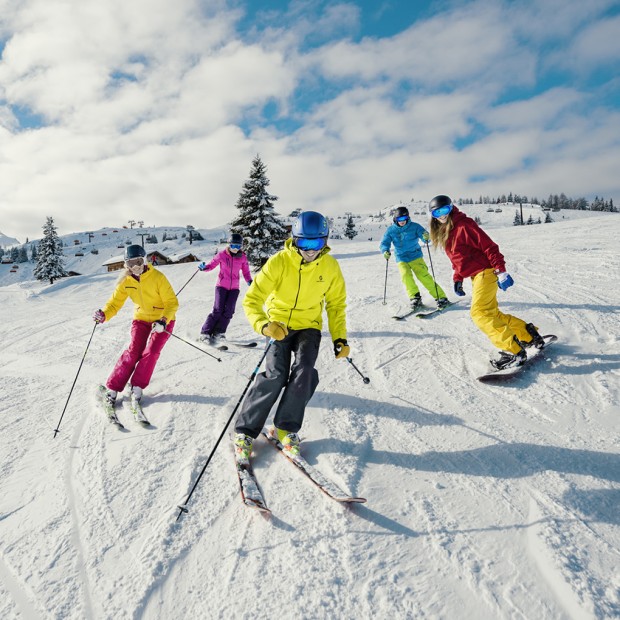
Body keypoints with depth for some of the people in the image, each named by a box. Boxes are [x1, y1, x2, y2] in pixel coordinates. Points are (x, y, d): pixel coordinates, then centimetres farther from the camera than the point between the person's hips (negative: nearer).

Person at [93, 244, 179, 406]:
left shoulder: (157, 277, -23)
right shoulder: (126, 281, -10)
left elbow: (172, 302, -22)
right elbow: (115, 302, -8)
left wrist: (164, 321, -36)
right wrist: (104, 315, -28)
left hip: (163, 319, -2)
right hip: (141, 318, 2)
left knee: (151, 352, -14)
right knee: (133, 351, -10)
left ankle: (137, 387, 3)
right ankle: (112, 388, 0)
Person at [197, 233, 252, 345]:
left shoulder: (243, 257, 2)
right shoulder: (222, 255, -6)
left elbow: (246, 272, 10)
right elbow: (212, 264, 1)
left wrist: (249, 281, -7)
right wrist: (204, 267, -20)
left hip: (234, 287, 3)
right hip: (222, 285, -3)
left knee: (229, 310, -9)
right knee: (218, 309, -11)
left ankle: (218, 333, -1)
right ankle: (205, 332, -4)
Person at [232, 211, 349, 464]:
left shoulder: (330, 266, -10)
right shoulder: (279, 262, -21)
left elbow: (336, 303, 5)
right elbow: (251, 300, -21)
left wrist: (339, 338, -1)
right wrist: (264, 326, -40)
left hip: (309, 327, 2)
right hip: (279, 325, -2)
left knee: (304, 372, -20)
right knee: (275, 376, -17)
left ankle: (285, 429, 0)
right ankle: (244, 431, -1)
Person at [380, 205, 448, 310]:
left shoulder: (414, 226, -6)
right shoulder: (391, 230, -1)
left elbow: (425, 238, -11)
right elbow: (384, 243, 0)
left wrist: (426, 237, -35)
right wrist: (385, 251, -22)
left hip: (415, 256, -2)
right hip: (401, 259, 2)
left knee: (424, 276, -13)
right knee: (405, 275, -23)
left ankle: (440, 297, -5)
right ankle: (415, 297, -10)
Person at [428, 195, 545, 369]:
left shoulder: (464, 225, -13)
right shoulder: (444, 233, 13)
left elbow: (489, 246, -17)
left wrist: (500, 270, -22)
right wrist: (458, 279, 13)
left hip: (485, 272, -9)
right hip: (476, 276, 9)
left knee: (479, 313, -17)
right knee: (491, 313, 12)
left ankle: (513, 351, -17)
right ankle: (527, 334, 25)